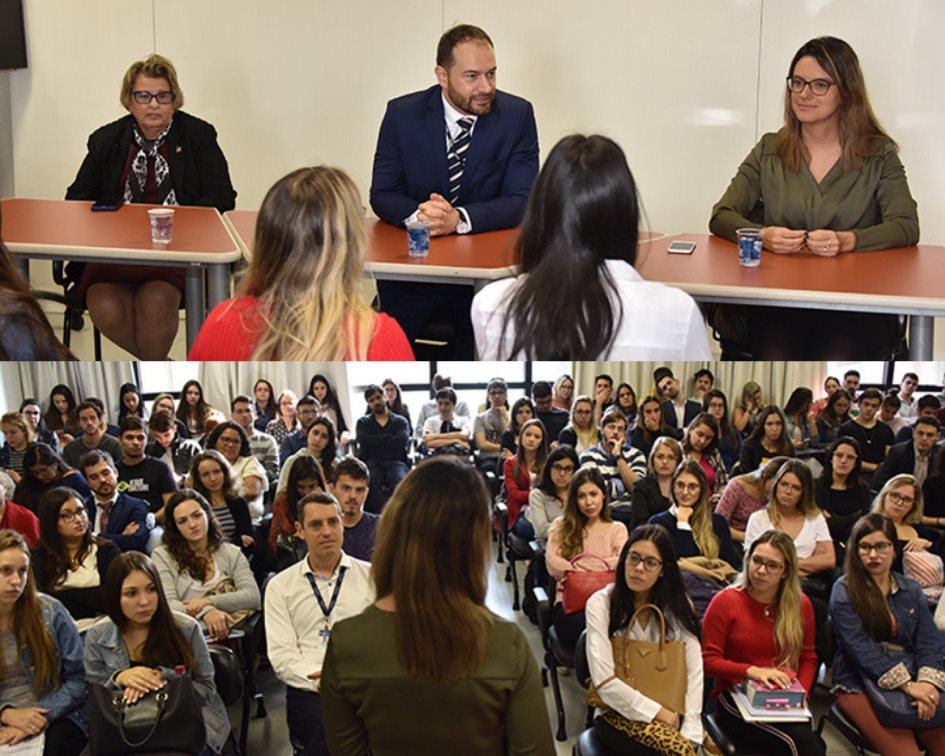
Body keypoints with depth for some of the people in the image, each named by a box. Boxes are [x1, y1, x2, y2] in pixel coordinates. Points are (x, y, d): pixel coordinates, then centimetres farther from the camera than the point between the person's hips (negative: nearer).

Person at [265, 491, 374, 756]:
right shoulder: (280, 586, 13)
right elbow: (281, 655, 4)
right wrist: (319, 680, -14)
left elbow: (388, 637, 6)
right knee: (329, 725, -36)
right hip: (309, 692, -2)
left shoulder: (371, 576, 14)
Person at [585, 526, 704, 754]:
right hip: (619, 712, -3)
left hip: (668, 712, 3)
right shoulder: (600, 604, -7)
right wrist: (659, 713, -14)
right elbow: (604, 681, -13)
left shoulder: (677, 605, 4)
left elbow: (694, 671, -2)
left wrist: (690, 732, -14)